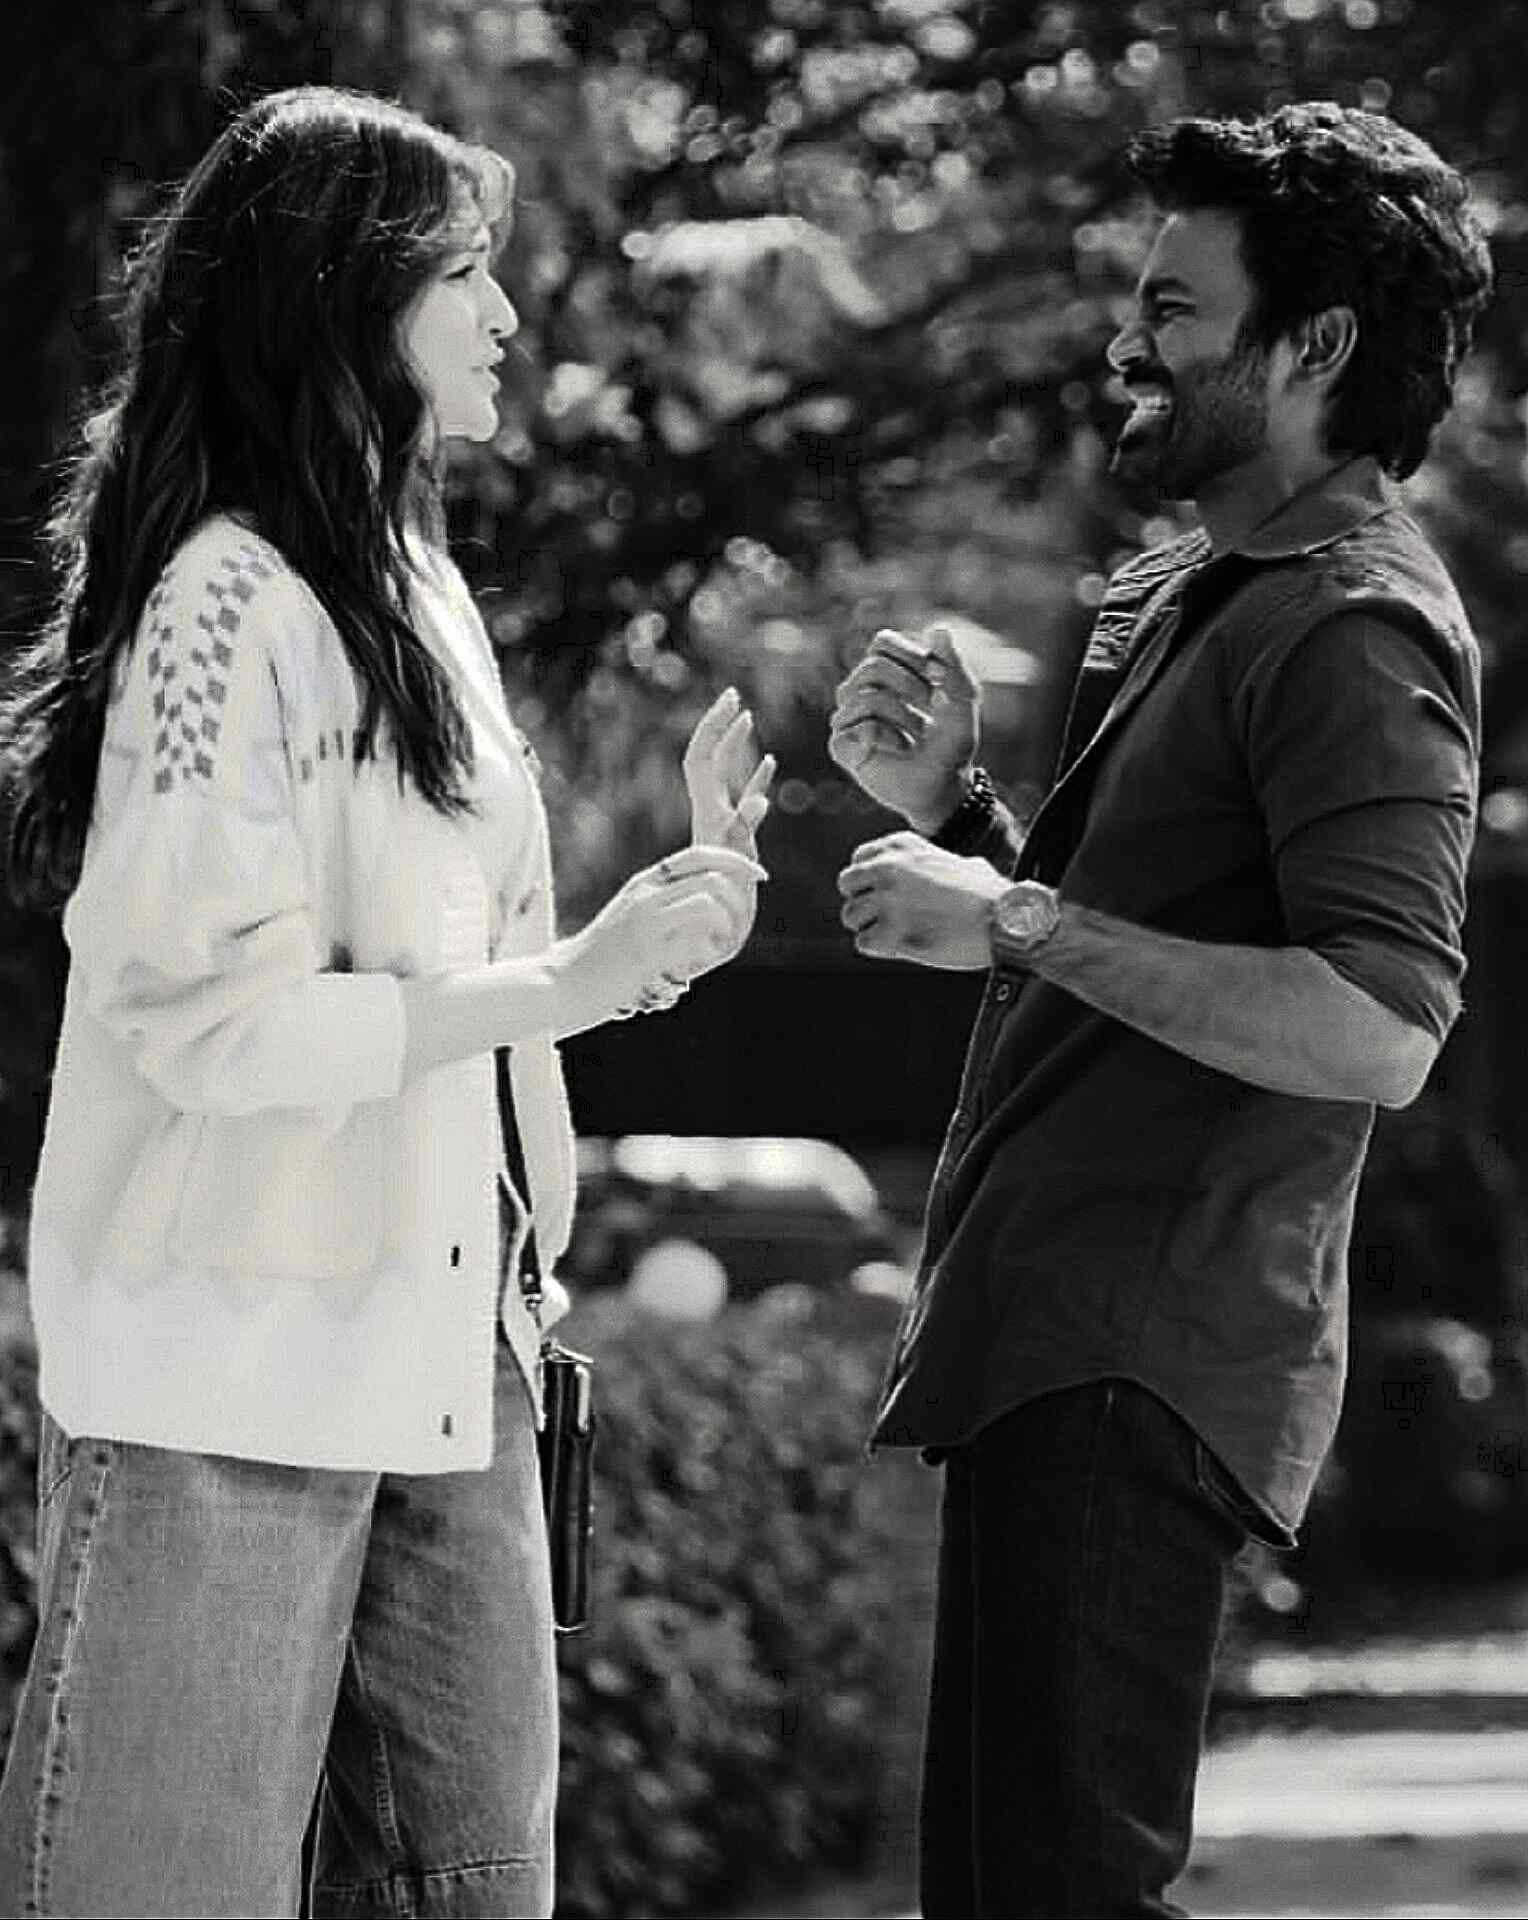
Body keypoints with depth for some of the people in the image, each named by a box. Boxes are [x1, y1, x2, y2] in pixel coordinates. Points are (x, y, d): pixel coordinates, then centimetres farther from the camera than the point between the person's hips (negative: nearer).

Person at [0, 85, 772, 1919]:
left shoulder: (414, 587, 15)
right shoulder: (232, 603, -13)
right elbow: (205, 1021, -20)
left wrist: (677, 899, 7)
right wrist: (568, 981, -19)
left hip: (435, 1356, 9)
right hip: (227, 1375, -9)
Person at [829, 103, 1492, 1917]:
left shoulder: (1357, 631, -12)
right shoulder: (1179, 594, 18)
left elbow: (1379, 1032, -24)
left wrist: (1016, 919, -21)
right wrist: (947, 808, 7)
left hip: (1141, 1361, -10)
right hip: (1050, 1345, 10)